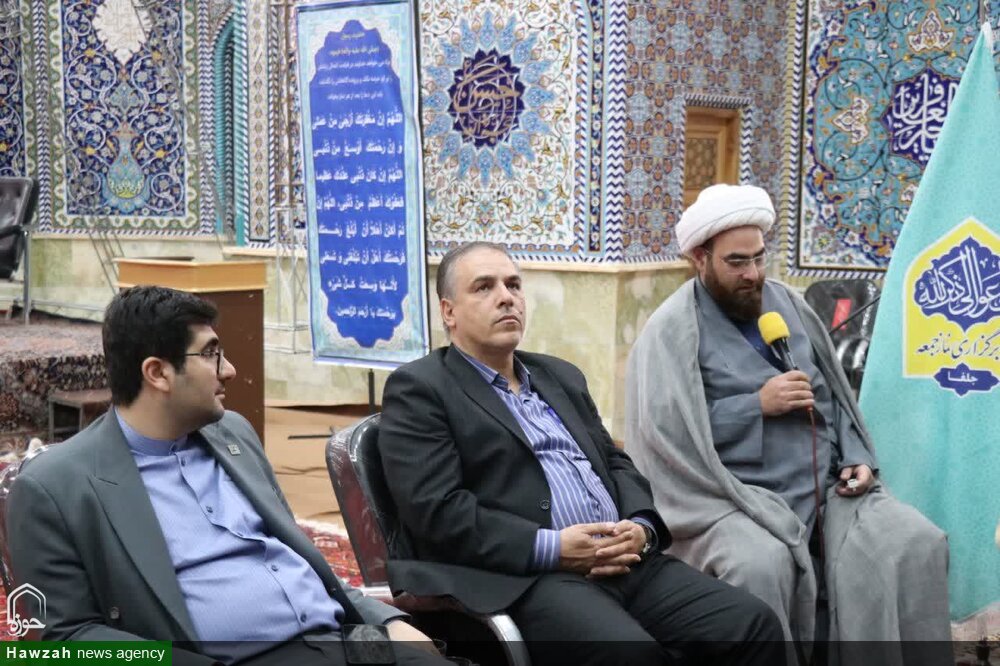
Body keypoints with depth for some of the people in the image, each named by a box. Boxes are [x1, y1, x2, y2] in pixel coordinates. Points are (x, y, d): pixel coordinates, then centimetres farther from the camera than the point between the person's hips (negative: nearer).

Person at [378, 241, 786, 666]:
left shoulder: (561, 376, 24)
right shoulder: (419, 388, 1)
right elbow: (435, 509, -10)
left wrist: (641, 528, 0)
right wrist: (551, 548, -16)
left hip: (623, 563, 7)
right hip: (521, 578, -7)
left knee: (754, 625, -11)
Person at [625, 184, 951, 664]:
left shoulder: (787, 303, 15)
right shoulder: (673, 329, -3)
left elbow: (835, 394, 19)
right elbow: (665, 426, -14)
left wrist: (857, 459, 3)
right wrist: (757, 405, -15)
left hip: (826, 486, 5)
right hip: (737, 497, -5)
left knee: (917, 543, -18)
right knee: (762, 563, -36)